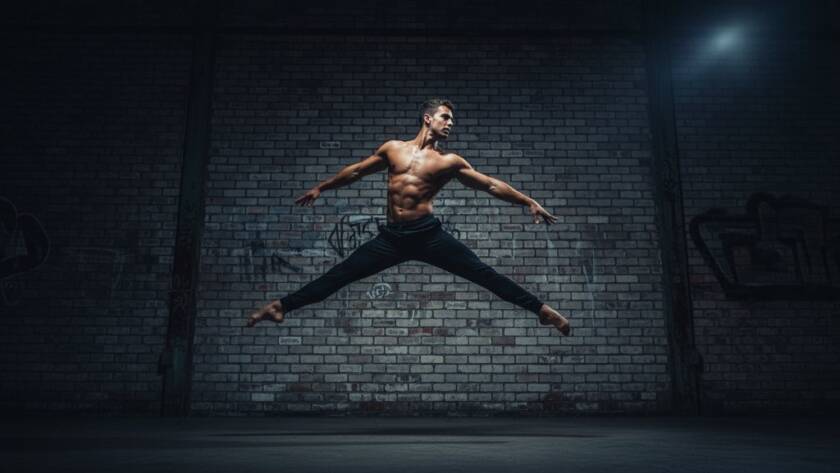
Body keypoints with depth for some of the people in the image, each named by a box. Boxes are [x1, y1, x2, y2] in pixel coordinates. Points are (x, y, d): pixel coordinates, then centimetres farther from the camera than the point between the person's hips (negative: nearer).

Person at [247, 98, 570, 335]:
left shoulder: (449, 162, 5)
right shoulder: (393, 148, 12)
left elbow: (491, 185, 5)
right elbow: (356, 171, 23)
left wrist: (528, 202, -1)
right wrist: (320, 188, 29)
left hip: (429, 234, -2)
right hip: (391, 236, 2)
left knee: (483, 274, -8)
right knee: (340, 275, 2)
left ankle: (541, 310, -2)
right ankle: (282, 306, 10)